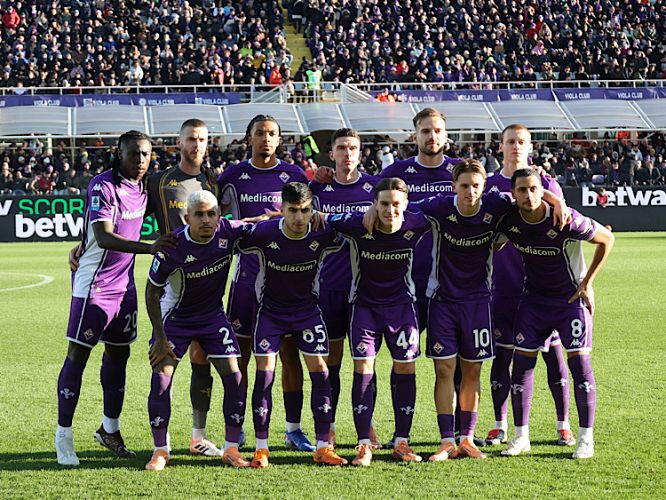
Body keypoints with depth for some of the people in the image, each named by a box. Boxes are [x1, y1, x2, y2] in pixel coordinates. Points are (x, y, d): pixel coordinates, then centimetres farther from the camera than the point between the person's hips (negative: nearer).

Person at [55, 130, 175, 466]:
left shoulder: (142, 186, 7)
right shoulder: (104, 186, -18)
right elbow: (103, 237, -30)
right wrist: (148, 247, -40)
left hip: (125, 284, 8)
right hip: (94, 284, -8)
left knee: (119, 352, 14)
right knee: (78, 355, -4)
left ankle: (110, 429, 28)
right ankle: (63, 436, 2)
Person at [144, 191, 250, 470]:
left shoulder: (229, 232, -18)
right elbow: (152, 290, -13)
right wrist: (160, 337, -13)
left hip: (213, 316, 3)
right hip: (175, 317, -3)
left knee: (233, 377, -6)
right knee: (161, 378, -11)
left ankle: (231, 449, 6)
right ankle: (160, 451, 3)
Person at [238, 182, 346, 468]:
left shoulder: (322, 235, -18)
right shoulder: (263, 233, -22)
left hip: (307, 308, 2)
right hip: (270, 309, -1)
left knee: (320, 370, -6)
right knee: (265, 372, -9)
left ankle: (323, 447, 1)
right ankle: (261, 449, 0)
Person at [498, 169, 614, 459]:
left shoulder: (565, 220, -24)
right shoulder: (509, 221, -13)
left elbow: (607, 239, -9)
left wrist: (587, 283, -8)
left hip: (571, 297, -4)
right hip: (533, 298, 4)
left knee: (579, 362, -10)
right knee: (522, 362, -2)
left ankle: (586, 438, 0)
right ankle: (521, 437, 8)